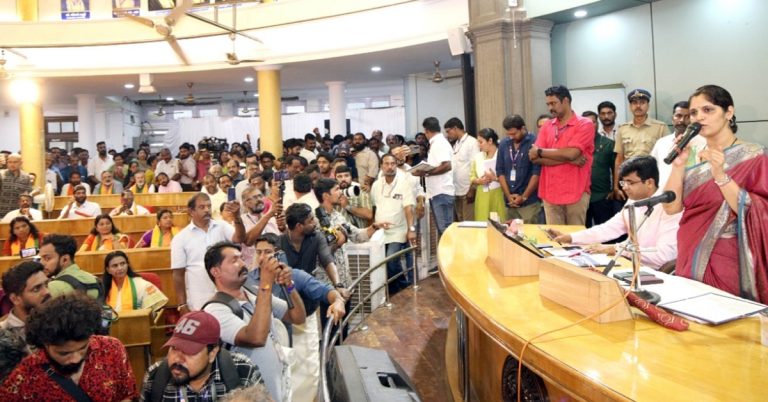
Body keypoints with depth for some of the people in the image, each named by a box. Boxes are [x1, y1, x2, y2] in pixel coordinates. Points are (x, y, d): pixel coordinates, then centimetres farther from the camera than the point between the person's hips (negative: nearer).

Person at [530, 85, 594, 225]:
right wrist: (569, 159, -10)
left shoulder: (585, 124, -3)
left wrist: (540, 151, -4)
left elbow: (571, 153, -17)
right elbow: (535, 158, 0)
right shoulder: (546, 126, 11)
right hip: (550, 193, 4)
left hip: (576, 193, -4)